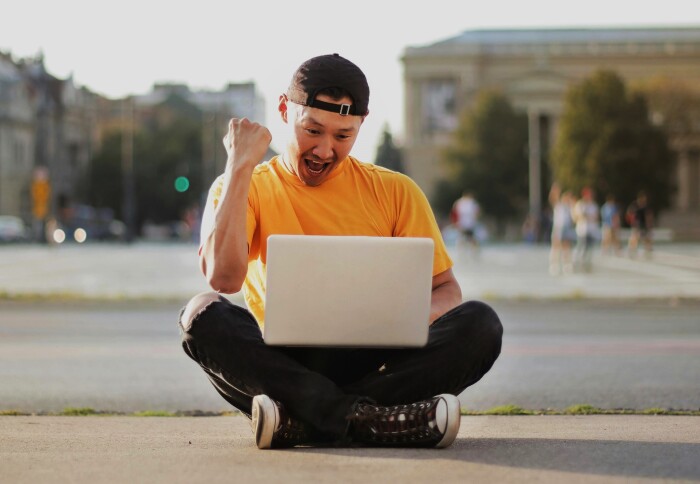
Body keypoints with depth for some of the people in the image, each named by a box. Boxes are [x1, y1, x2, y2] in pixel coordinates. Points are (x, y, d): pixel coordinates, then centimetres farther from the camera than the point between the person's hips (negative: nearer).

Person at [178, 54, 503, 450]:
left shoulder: (395, 192, 11)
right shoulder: (242, 189, 6)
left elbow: (447, 290, 9)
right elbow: (223, 277, -14)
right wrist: (240, 164, -9)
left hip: (376, 364, 2)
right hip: (284, 367, -2)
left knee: (480, 323, -25)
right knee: (204, 315, -30)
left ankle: (300, 423, -32)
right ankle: (372, 420, -38)